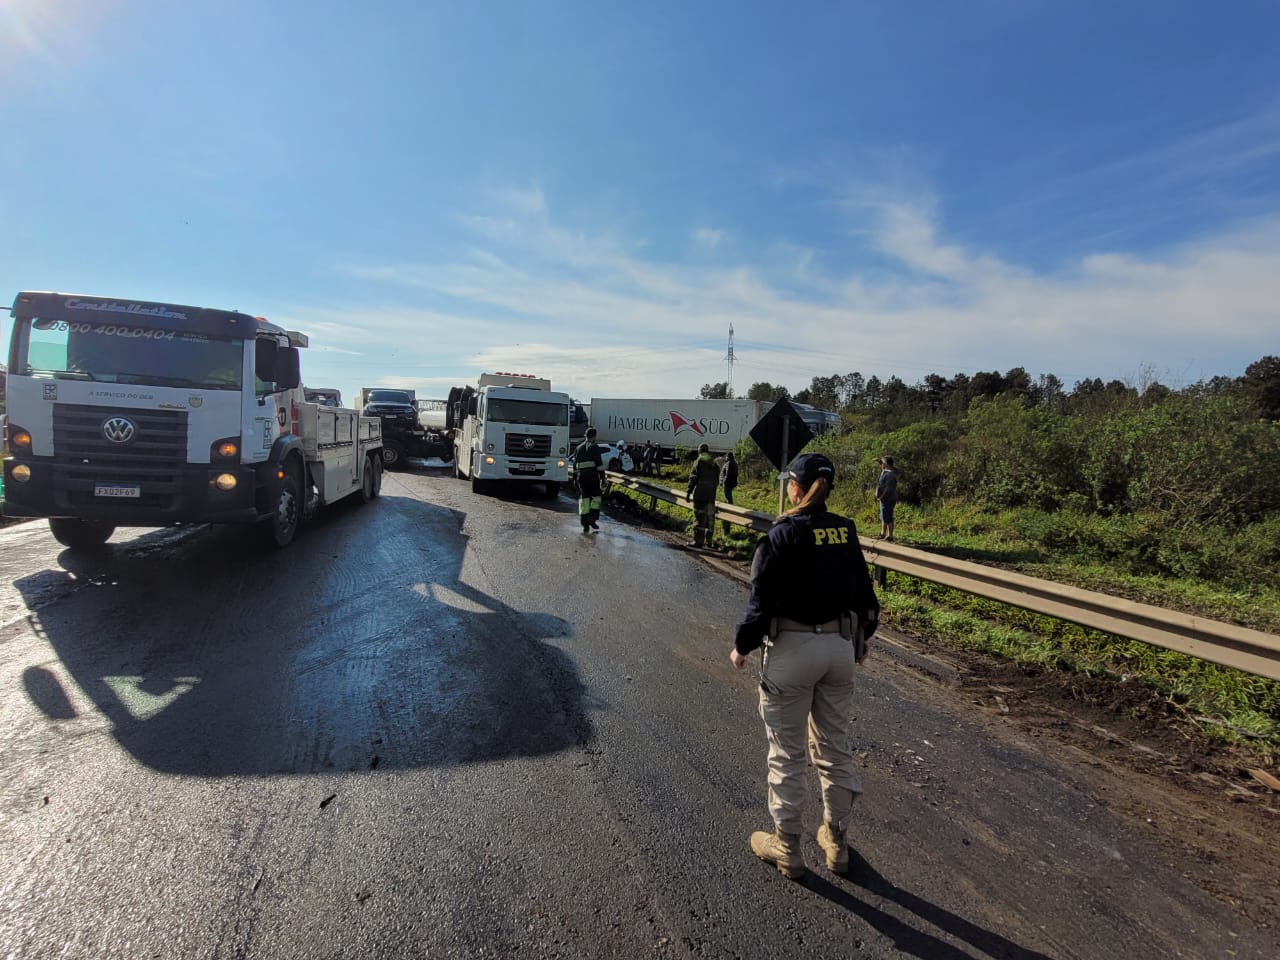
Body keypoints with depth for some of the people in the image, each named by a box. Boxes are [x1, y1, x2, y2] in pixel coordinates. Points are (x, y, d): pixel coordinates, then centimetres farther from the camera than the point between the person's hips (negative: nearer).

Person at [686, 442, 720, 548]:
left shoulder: (698, 462, -4)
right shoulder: (714, 465, 13)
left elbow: (693, 478, -8)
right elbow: (717, 481, 16)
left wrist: (689, 492, -3)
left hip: (700, 495, -5)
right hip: (711, 496, 5)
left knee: (699, 517, -5)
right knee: (710, 518, 9)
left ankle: (698, 541, -8)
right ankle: (708, 541, 14)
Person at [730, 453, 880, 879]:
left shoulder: (784, 534, -15)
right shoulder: (847, 532, 1)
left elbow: (763, 599, -15)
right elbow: (863, 592, 9)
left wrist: (742, 646, -2)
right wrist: (860, 638, 24)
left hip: (792, 649, -6)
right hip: (841, 647, 6)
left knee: (787, 753, 10)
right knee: (834, 747, 20)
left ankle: (787, 847, 24)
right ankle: (836, 840, 34)